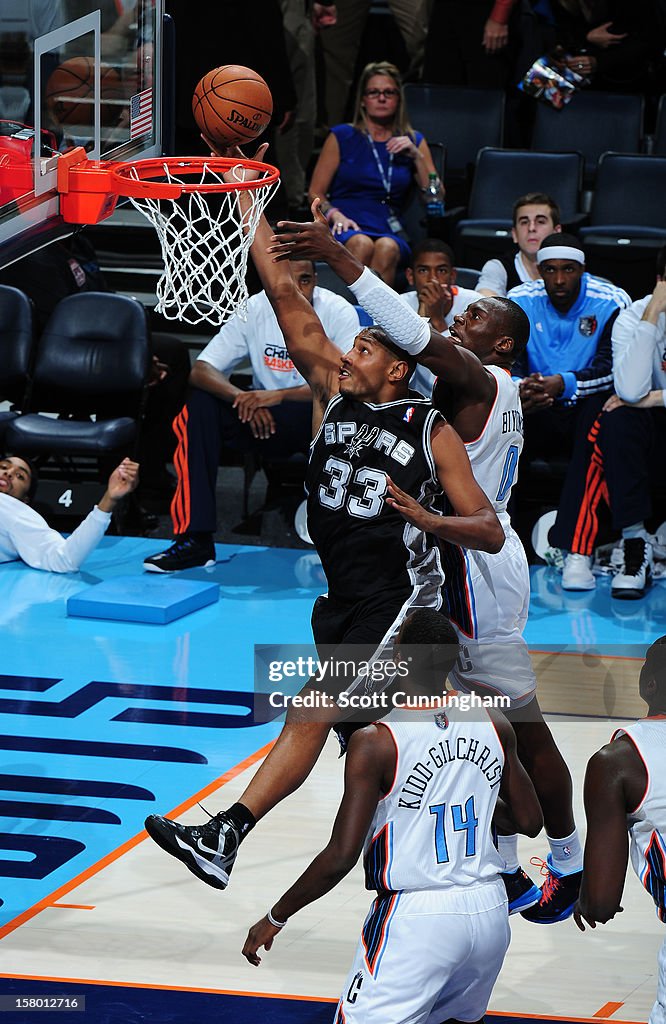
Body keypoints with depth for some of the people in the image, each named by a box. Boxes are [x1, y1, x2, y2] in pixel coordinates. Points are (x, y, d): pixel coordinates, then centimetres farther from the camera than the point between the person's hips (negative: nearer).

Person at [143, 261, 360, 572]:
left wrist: (279, 396, -35)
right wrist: (244, 399, -31)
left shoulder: (338, 312, -14)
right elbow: (201, 370, -12)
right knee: (197, 408, -22)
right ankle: (194, 538, -24)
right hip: (264, 419, 3)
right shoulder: (253, 310, -7)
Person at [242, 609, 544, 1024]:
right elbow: (529, 821, 9)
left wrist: (276, 917, -5)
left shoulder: (376, 742, -17)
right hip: (490, 911, 6)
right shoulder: (493, 724, -1)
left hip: (415, 918, -6)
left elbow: (341, 856, -17)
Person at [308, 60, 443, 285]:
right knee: (362, 244, -38)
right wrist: (335, 214, -10)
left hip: (389, 231, 1)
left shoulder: (413, 141, 19)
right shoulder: (342, 137, 14)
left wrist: (417, 156, 0)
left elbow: (437, 198, 11)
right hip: (346, 228, -1)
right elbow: (315, 193, 11)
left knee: (387, 248, -37)